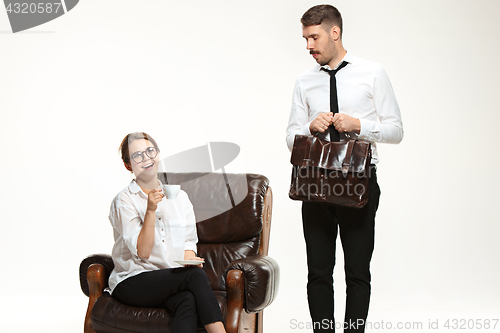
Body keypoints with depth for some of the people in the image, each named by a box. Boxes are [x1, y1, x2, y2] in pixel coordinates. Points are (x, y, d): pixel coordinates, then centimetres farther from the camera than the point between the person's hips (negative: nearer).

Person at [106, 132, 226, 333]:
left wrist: (189, 259, -7)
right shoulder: (124, 201, -3)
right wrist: (150, 210, -22)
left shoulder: (179, 196, 13)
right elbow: (143, 251, -12)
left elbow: (188, 241, 16)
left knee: (188, 301, -34)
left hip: (174, 280, 4)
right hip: (132, 282, -4)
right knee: (196, 276, -31)